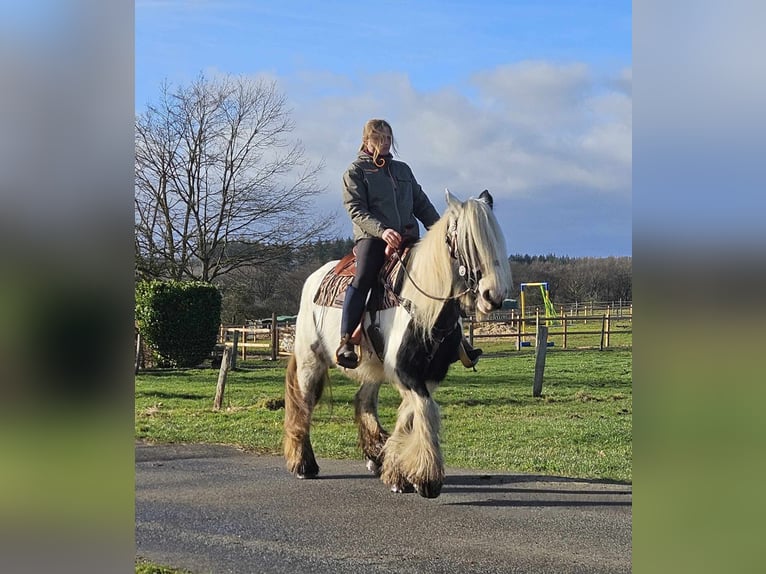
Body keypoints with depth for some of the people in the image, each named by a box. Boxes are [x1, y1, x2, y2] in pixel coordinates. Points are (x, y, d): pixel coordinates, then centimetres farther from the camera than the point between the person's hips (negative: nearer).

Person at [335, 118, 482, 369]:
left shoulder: (403, 169, 24)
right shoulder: (356, 170, 7)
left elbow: (422, 204, 25)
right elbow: (356, 209, -5)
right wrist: (382, 231, -21)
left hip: (408, 236, 5)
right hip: (371, 237, -5)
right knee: (363, 278, -29)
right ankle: (345, 342, -35)